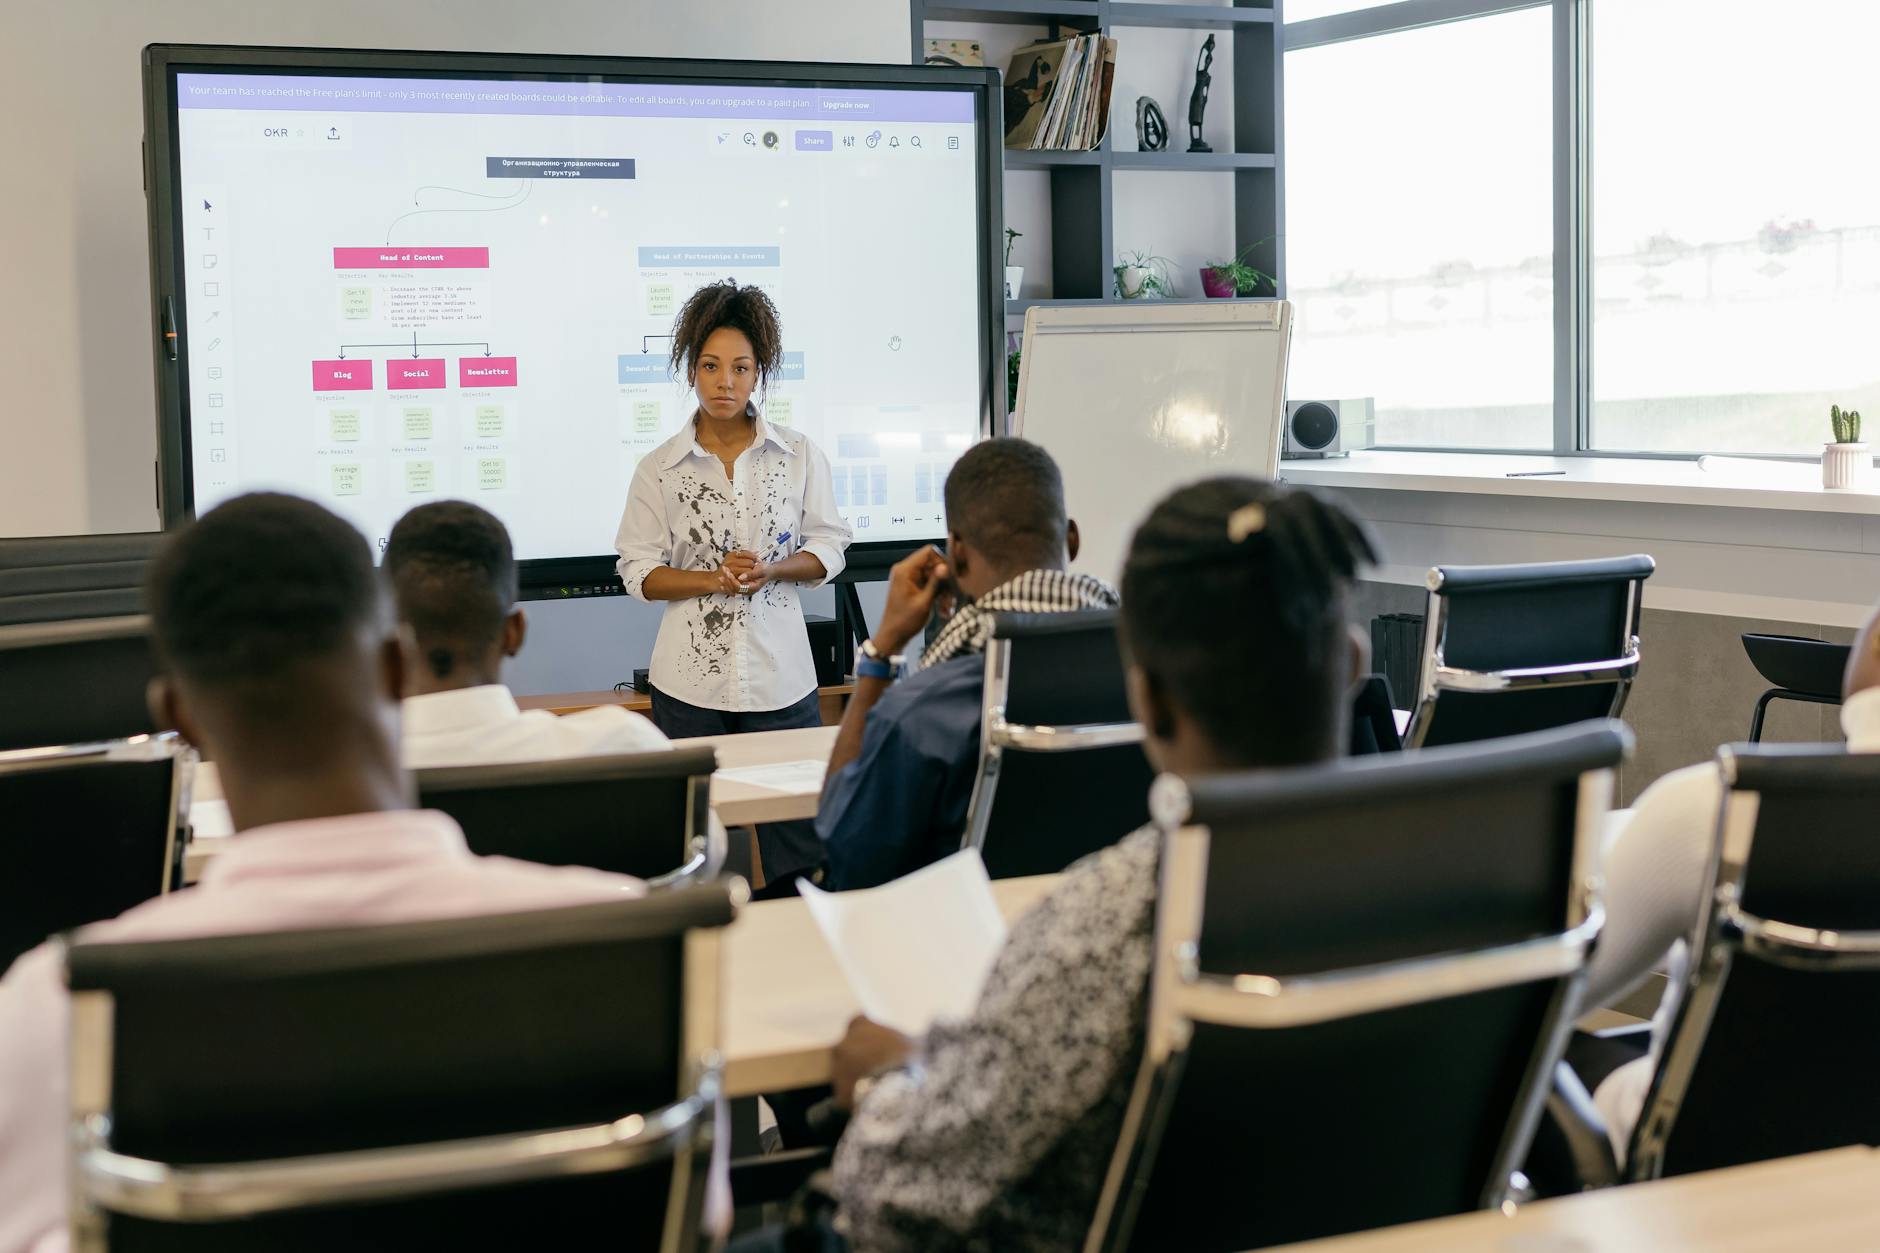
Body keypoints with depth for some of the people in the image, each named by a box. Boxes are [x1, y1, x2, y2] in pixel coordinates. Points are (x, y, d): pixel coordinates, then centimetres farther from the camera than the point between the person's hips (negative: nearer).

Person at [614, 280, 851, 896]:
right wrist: (715, 579, -14)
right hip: (689, 681, 0)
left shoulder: (799, 456, 3)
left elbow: (828, 548, 7)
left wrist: (771, 571, -12)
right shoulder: (660, 469, 1)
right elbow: (639, 572, 2)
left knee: (799, 853, 1)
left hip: (780, 673, 1)